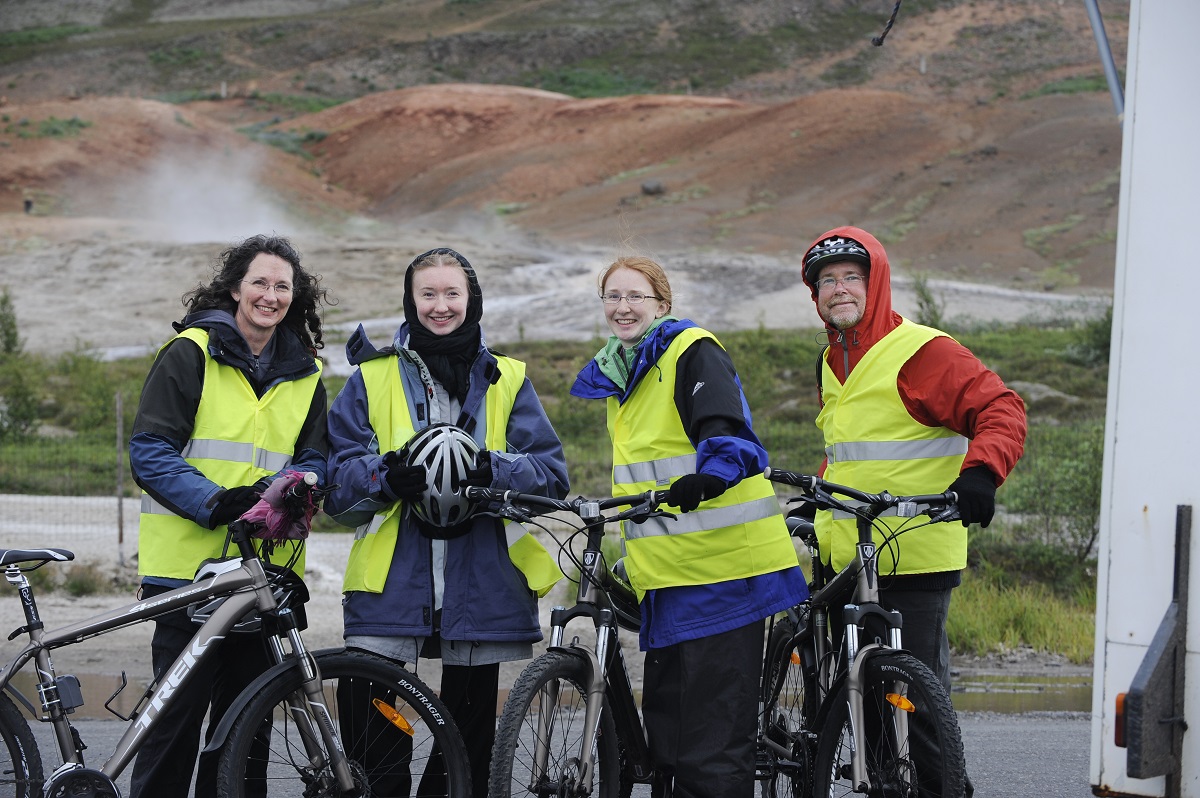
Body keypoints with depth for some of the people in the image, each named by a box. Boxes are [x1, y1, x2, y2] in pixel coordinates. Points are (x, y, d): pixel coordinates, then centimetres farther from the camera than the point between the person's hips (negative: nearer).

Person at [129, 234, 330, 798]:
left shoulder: (306, 374, 15)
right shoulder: (190, 353, -1)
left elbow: (314, 459, 12)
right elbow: (150, 451, -7)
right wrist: (212, 502, -21)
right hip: (189, 561, -5)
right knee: (180, 706, -7)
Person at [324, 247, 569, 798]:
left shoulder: (506, 381, 11)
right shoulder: (372, 379, 9)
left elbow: (551, 475, 1)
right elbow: (336, 477, 2)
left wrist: (492, 469, -19)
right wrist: (386, 475, -19)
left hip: (481, 585, 2)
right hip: (391, 586, -1)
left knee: (470, 740, 9)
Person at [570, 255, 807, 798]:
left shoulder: (692, 352, -6)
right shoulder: (618, 375, 20)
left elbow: (727, 432, -22)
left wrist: (710, 476, -42)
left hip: (719, 567, -9)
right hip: (666, 577, 9)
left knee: (714, 740, -10)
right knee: (666, 729, 12)